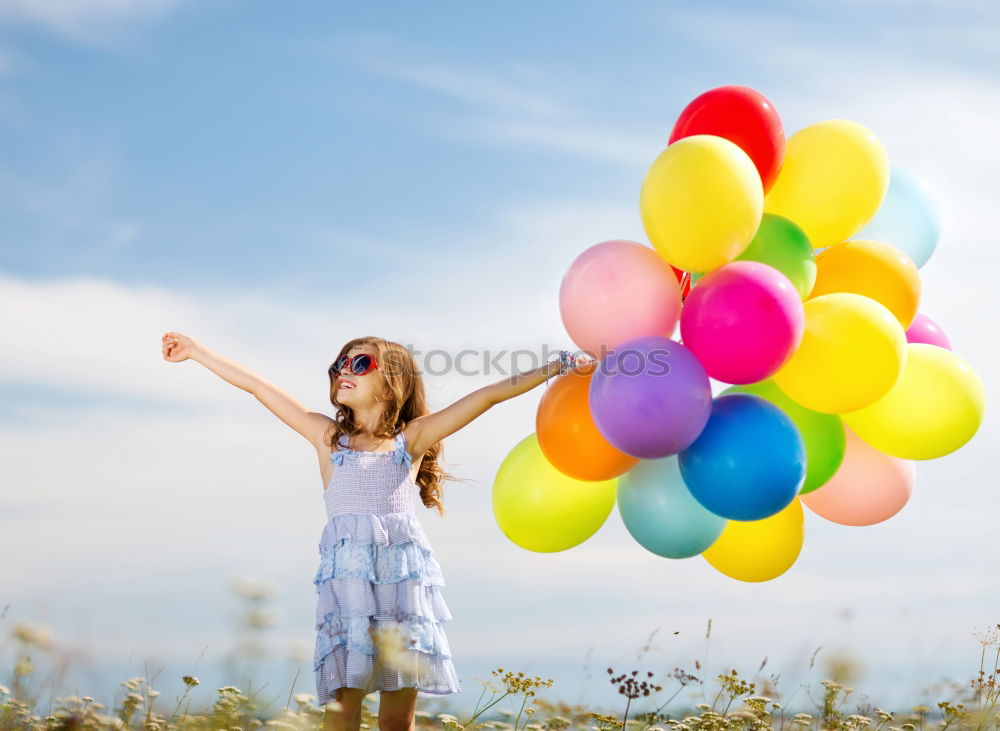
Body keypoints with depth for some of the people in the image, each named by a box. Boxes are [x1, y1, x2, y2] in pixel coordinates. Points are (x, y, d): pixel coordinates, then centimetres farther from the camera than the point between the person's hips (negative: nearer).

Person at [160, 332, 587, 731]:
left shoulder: (411, 438, 12)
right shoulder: (328, 436, 16)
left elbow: (489, 394, 7)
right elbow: (258, 386, 17)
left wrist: (555, 367, 5)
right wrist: (195, 350, 21)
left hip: (405, 579, 0)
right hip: (345, 578, 0)